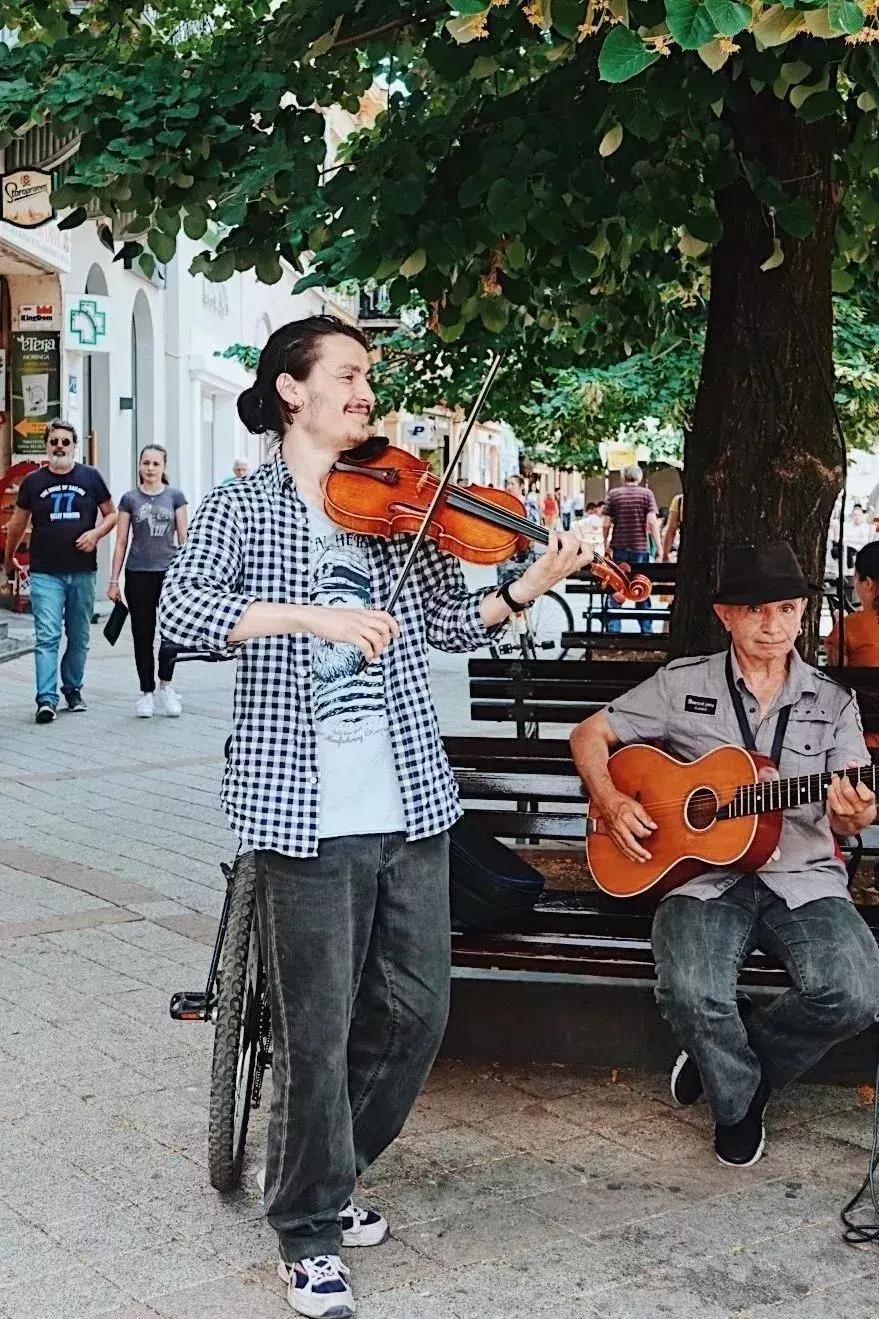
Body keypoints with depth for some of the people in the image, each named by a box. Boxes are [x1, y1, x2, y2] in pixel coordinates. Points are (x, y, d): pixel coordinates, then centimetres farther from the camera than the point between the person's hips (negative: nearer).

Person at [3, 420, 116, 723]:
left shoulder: (90, 477, 4)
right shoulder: (33, 481, 4)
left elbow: (111, 513, 11)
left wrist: (96, 533, -8)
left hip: (83, 572, 1)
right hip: (45, 573, -1)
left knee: (79, 638, 11)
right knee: (47, 636, -11)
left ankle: (73, 689, 27)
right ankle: (46, 699, -13)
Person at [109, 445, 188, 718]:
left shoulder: (175, 496, 5)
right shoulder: (130, 499, 5)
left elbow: (183, 537, 7)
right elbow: (121, 542, 7)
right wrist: (114, 579, 5)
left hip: (169, 571, -1)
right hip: (138, 574, 1)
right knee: (143, 634, 4)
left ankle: (166, 686, 7)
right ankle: (147, 692, 13)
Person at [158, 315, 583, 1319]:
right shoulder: (243, 507, 1)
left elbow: (452, 624, 8)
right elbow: (182, 612, -14)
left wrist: (530, 585, -9)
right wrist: (314, 613, -24)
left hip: (410, 802, 5)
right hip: (303, 809, -4)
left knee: (414, 1011, 11)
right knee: (319, 1027, 1)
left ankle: (328, 1173, 35)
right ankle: (307, 1231, 21)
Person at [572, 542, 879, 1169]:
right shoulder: (684, 683, 7)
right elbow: (589, 734, 12)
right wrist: (612, 802, -6)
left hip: (803, 877, 2)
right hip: (706, 875, -1)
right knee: (692, 991, -32)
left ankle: (727, 1061, 4)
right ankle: (738, 1103, 4)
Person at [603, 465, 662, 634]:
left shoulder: (613, 494, 1)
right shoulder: (647, 493, -1)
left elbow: (606, 523, -1)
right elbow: (652, 521, -9)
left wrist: (605, 545, 10)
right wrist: (659, 547, -5)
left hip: (619, 548, 0)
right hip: (640, 547, 0)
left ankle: (613, 628, 4)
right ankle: (646, 629, 12)